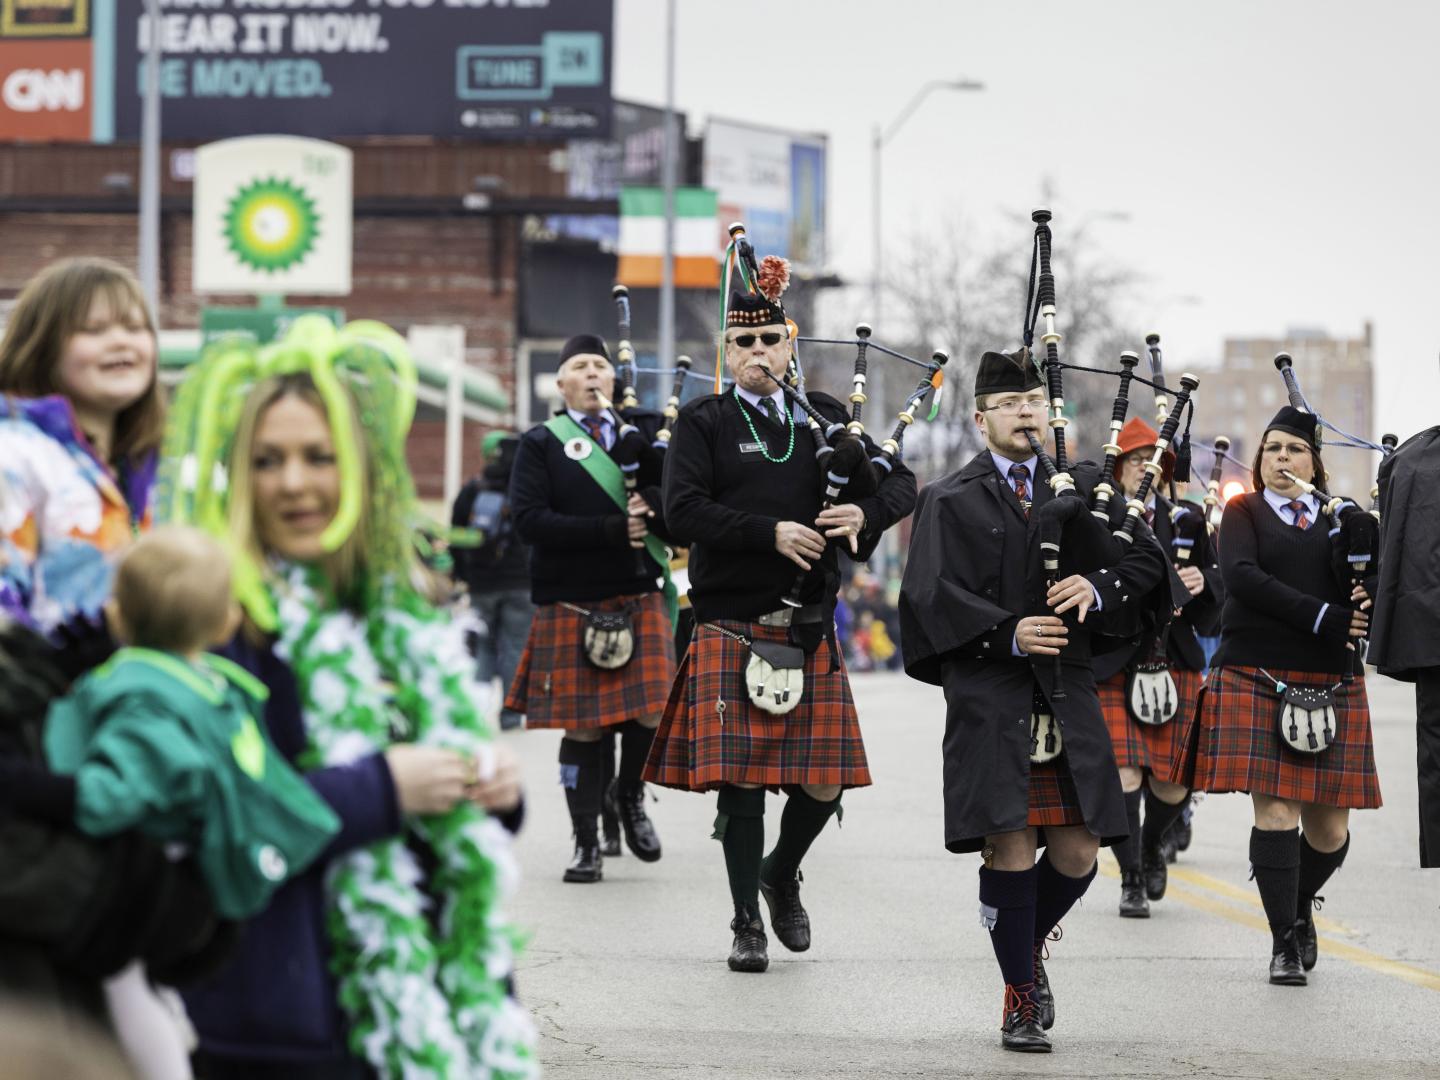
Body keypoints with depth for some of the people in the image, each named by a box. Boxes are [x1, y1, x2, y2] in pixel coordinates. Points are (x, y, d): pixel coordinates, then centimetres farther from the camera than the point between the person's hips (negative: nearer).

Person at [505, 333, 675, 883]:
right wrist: (612, 531, -15)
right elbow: (529, 520, -10)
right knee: (582, 727, 1)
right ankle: (586, 844, 12)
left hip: (640, 597, 2)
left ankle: (631, 796, 20)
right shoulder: (541, 443, 3)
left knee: (650, 711, -10)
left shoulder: (644, 431, 12)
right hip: (571, 606, -2)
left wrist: (653, 504, -15)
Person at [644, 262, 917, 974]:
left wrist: (864, 514, -11)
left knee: (823, 782, 2)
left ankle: (781, 875, 31)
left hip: (809, 633, 3)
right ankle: (747, 924, 10)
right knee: (739, 780, -3)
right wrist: (772, 533, -19)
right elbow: (683, 513, -12)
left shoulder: (823, 418, 11)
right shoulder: (703, 423, 0)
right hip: (731, 629, -3)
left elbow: (900, 482, 11)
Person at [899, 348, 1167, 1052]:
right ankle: (1021, 999, 7)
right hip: (988, 696, -3)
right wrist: (1007, 634, -17)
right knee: (1010, 849, -6)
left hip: (1067, 695, 4)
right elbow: (931, 596, -5)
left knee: (1077, 854, 2)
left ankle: (1030, 942, 32)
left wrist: (1098, 586, -11)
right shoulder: (949, 501, 5)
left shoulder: (1078, 488, 15)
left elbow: (1147, 556, 9)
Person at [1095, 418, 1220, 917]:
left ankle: (1152, 846, 36)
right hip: (1114, 666, -3)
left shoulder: (1186, 520, 13)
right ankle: (1131, 881, -1)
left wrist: (1201, 582, -8)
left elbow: (1217, 582, 15)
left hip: (1176, 665, 4)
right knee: (1123, 773, -10)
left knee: (1175, 780, 5)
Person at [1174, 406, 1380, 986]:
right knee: (1275, 812, -10)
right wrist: (1322, 617, -18)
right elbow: (1241, 575, -10)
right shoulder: (1243, 512, 7)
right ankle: (1285, 942, -1)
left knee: (1329, 827, 3)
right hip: (1257, 681, -3)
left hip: (1331, 685, 3)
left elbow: (1375, 586, 9)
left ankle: (1299, 906, 32)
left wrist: (1365, 602, -17)